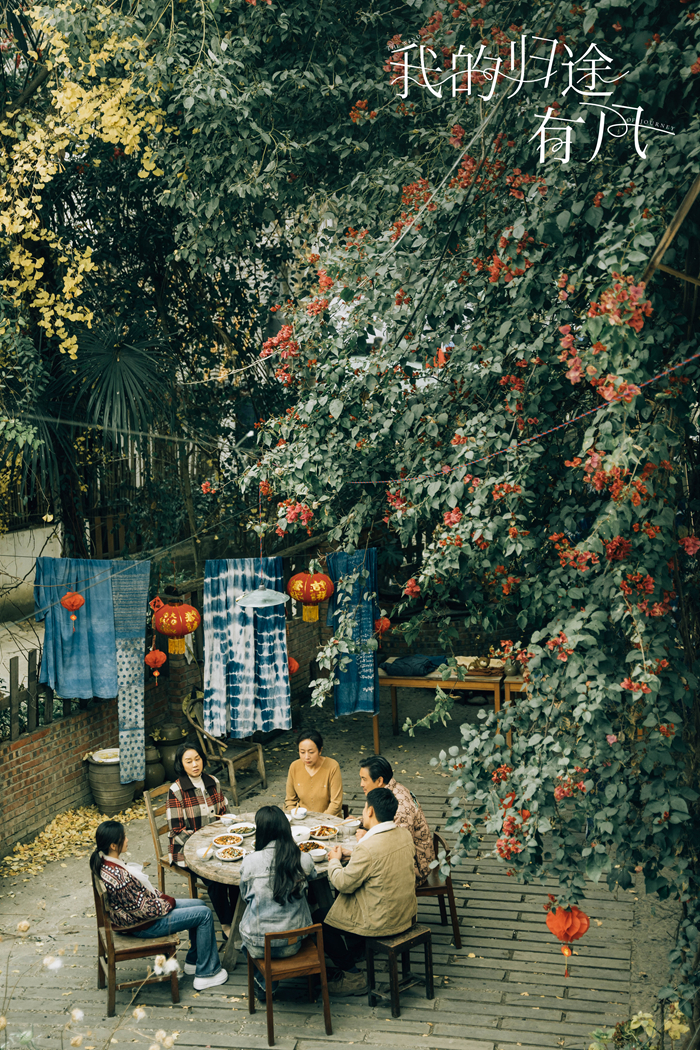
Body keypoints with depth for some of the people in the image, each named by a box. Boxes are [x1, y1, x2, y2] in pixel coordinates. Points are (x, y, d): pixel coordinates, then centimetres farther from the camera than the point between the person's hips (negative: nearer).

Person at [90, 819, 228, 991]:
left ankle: (192, 961, 29)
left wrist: (160, 896, 3)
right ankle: (206, 973, 8)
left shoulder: (101, 860, -5)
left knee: (199, 904, 16)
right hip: (142, 926, -10)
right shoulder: (119, 877, -35)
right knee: (204, 914, -4)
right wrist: (167, 902, -11)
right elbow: (142, 910, -27)